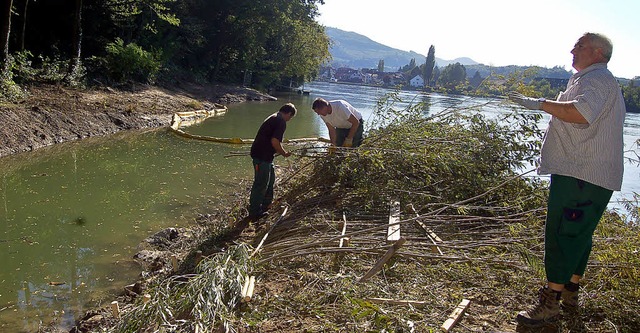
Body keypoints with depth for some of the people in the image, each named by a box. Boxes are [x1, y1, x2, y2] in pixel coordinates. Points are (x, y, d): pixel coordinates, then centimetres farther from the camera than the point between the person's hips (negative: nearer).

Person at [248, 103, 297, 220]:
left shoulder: (273, 117, 16)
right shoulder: (281, 122, -15)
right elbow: (274, 141, -23)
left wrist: (280, 151, 23)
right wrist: (284, 153, -8)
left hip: (265, 154, 10)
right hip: (262, 156, -10)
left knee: (270, 178, 23)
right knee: (261, 183, -2)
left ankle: (266, 205, 37)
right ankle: (255, 213, 7)